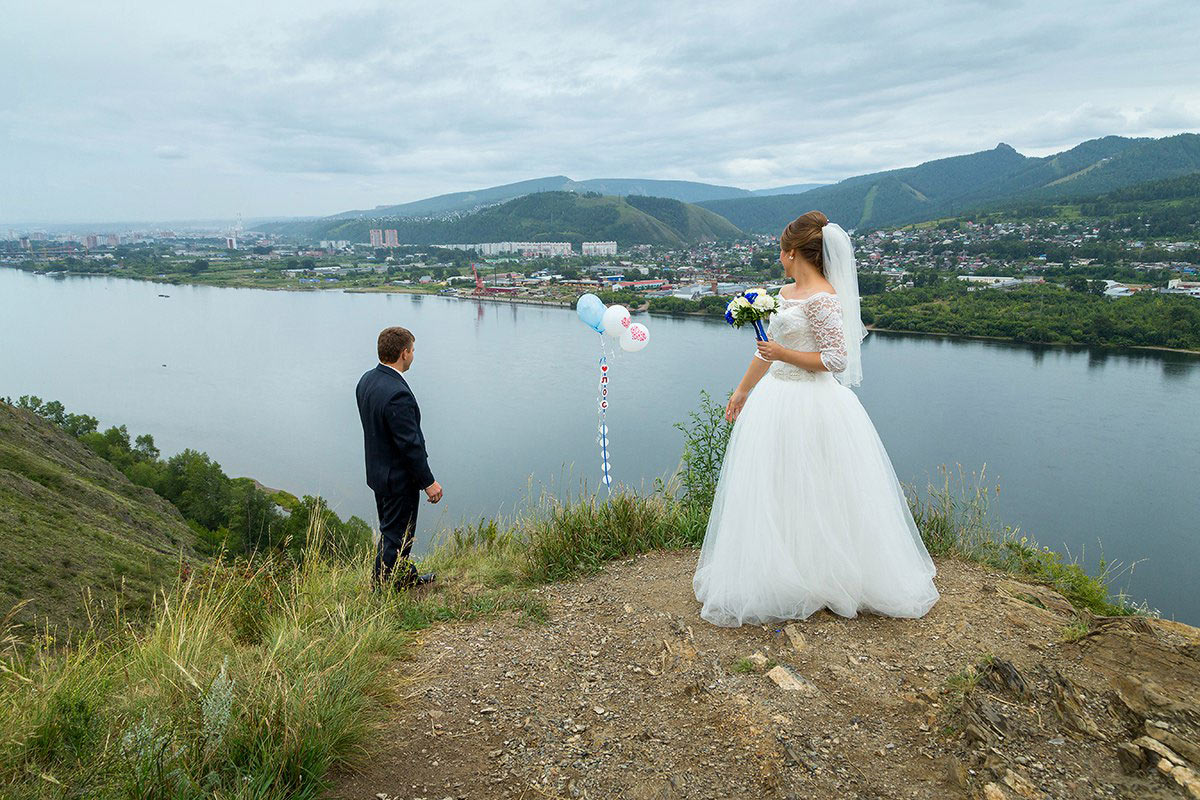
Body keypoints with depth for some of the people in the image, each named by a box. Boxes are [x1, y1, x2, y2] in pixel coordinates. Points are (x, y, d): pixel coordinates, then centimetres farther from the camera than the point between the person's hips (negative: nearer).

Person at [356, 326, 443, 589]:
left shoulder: (367, 380, 0)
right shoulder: (398, 394, -30)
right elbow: (410, 444, -27)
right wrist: (428, 482, -17)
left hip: (377, 470, 10)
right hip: (399, 479, -10)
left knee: (392, 530, 24)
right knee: (395, 537, 6)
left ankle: (407, 577, 42)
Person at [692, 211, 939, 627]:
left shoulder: (823, 297, -16)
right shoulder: (786, 293, 11)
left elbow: (837, 358, -19)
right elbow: (768, 349, 19)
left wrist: (786, 355, -18)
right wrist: (742, 391, 24)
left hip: (811, 405, -9)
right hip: (776, 400, 9)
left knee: (810, 496, 2)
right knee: (771, 495, 14)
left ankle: (828, 581, 19)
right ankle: (775, 576, 28)